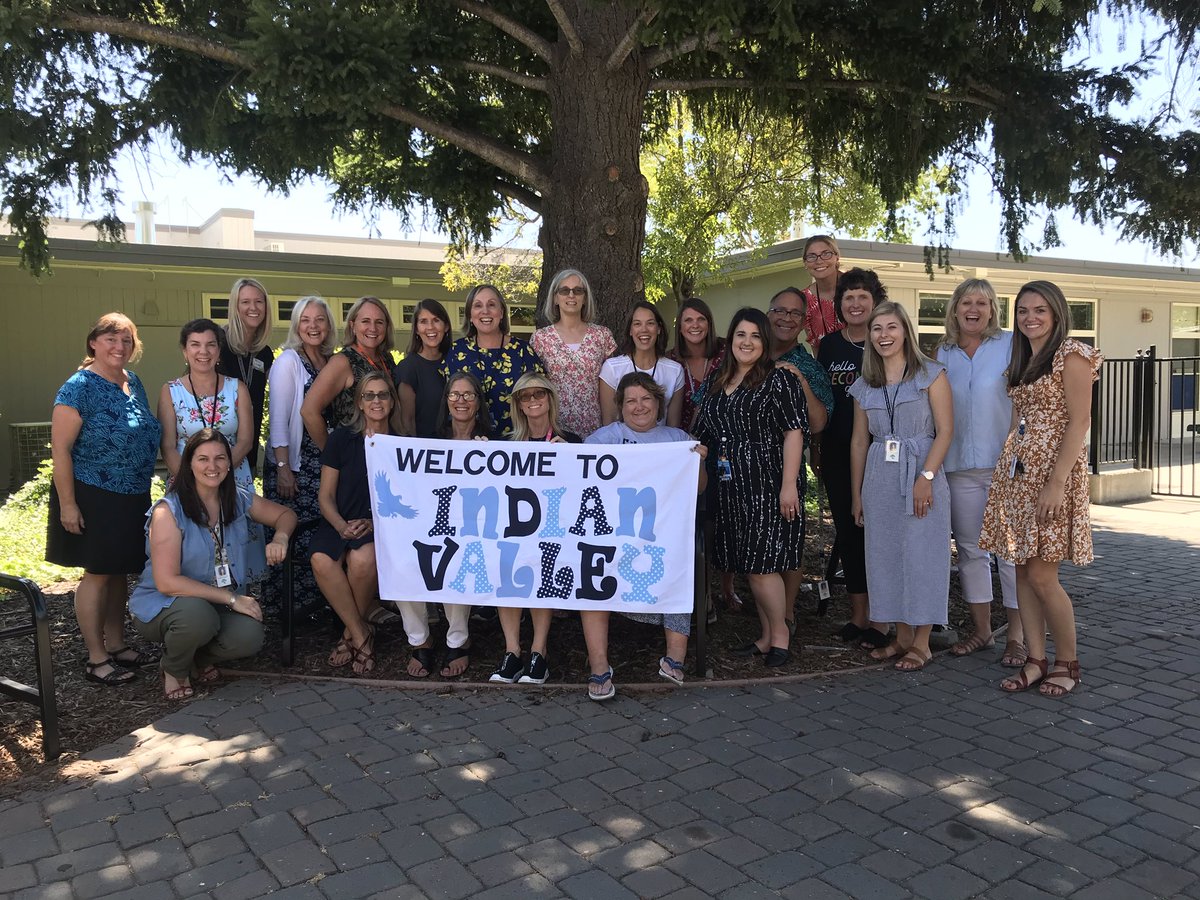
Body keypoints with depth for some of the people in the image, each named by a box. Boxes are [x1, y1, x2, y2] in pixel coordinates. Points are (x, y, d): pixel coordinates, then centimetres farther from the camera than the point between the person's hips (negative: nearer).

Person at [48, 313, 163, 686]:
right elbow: (60, 449, -16)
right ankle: (95, 658, 12)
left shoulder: (134, 383, 8)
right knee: (97, 574, 1)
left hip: (132, 498, 7)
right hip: (93, 499, -7)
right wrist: (67, 504, -19)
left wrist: (142, 492, 17)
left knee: (119, 571, 15)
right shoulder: (78, 388, -14)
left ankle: (116, 645, 28)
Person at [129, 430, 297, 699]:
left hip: (220, 606, 4)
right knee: (197, 615, -38)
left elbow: (285, 514, 13)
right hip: (162, 604, -4)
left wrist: (280, 538, -13)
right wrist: (231, 598, -23)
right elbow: (167, 582, -21)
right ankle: (173, 669, -2)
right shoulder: (168, 511, -17)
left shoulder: (239, 500, -1)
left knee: (250, 637, -27)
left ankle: (201, 658, 9)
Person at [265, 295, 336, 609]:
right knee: (293, 537, -5)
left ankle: (317, 600, 15)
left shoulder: (332, 362, 12)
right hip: (293, 465, -5)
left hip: (326, 464, 6)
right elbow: (278, 420, -11)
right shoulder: (288, 362, -5)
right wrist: (282, 468, -16)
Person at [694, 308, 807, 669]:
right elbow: (705, 432, 20)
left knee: (760, 564, -6)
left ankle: (780, 635, 12)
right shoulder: (717, 380, 14)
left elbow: (793, 433, -11)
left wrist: (789, 484, -18)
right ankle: (766, 636, 23)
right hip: (732, 488, 7)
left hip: (768, 487, -7)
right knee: (749, 566, 11)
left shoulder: (779, 379, -6)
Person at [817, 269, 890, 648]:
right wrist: (815, 448, 11)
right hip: (837, 453, 4)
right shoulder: (829, 345, 9)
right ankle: (858, 615, 20)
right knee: (847, 531, 8)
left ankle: (882, 618, 9)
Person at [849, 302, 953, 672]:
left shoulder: (930, 374, -1)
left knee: (922, 555, -1)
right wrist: (856, 493, 11)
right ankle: (902, 637, 20)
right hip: (879, 479, 5)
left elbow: (945, 431, -7)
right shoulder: (865, 385, 12)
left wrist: (927, 477, -17)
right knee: (885, 555, 7)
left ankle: (921, 644, 10)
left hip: (921, 476, -5)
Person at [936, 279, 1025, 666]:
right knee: (970, 549, 10)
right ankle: (980, 630, 22)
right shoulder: (943, 353, 11)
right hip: (959, 466, 4)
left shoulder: (1011, 345, 0)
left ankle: (1017, 636, 10)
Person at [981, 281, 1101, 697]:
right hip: (1016, 471, 8)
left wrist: (1057, 482, -20)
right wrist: (1007, 466, 13)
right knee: (1023, 571, 7)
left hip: (1052, 471, -7)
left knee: (1041, 575, -7)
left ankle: (1068, 663, 11)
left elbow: (1079, 421, -13)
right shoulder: (1021, 360, 17)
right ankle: (1036, 661, 15)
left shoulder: (1071, 354, -6)